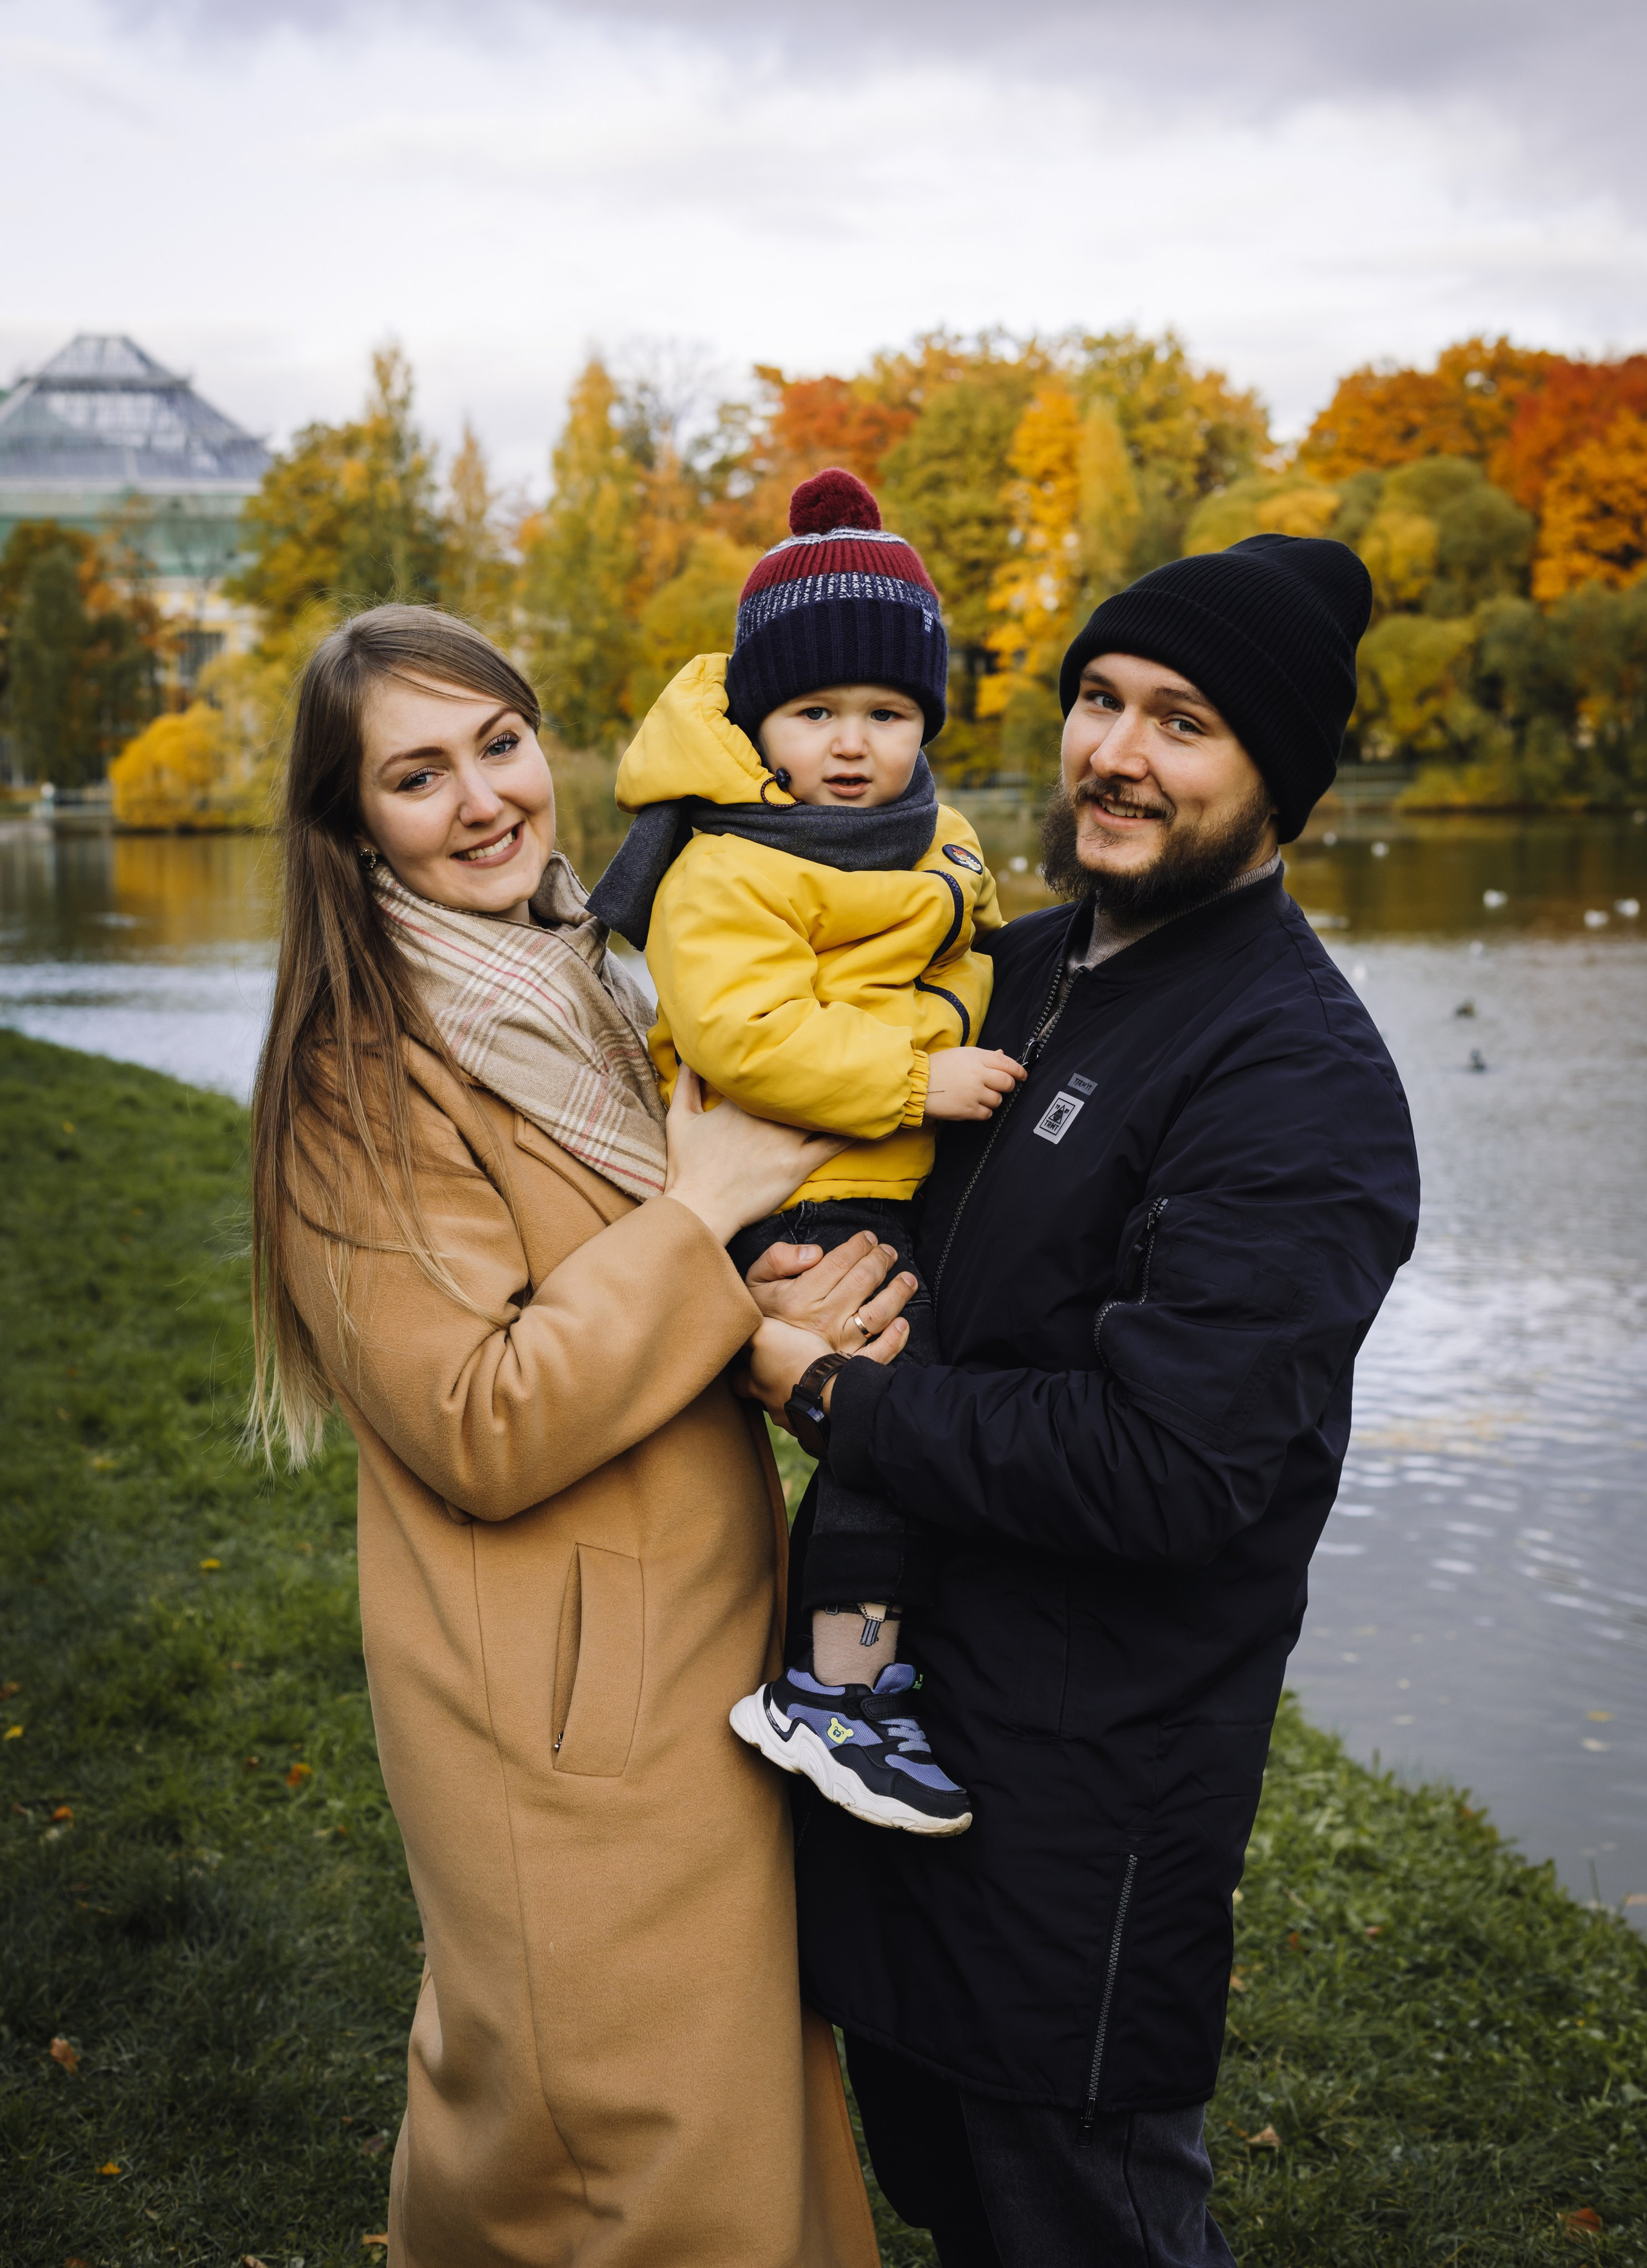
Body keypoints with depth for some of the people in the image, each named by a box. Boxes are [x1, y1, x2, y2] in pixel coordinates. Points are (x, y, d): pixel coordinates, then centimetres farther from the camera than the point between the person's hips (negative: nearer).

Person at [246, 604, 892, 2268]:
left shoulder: (581, 1001, 10)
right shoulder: (369, 1081, -17)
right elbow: (478, 1428, -23)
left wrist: (815, 1311, 2)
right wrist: (700, 1219, -19)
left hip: (709, 1648, 8)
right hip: (566, 1709, -8)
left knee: (746, 2062, 19)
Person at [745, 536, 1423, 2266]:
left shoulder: (1299, 1079, -21)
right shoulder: (1022, 965, 5)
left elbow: (1165, 1462, -28)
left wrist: (834, 1402, -20)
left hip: (1091, 1765, -8)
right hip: (901, 1670, 8)